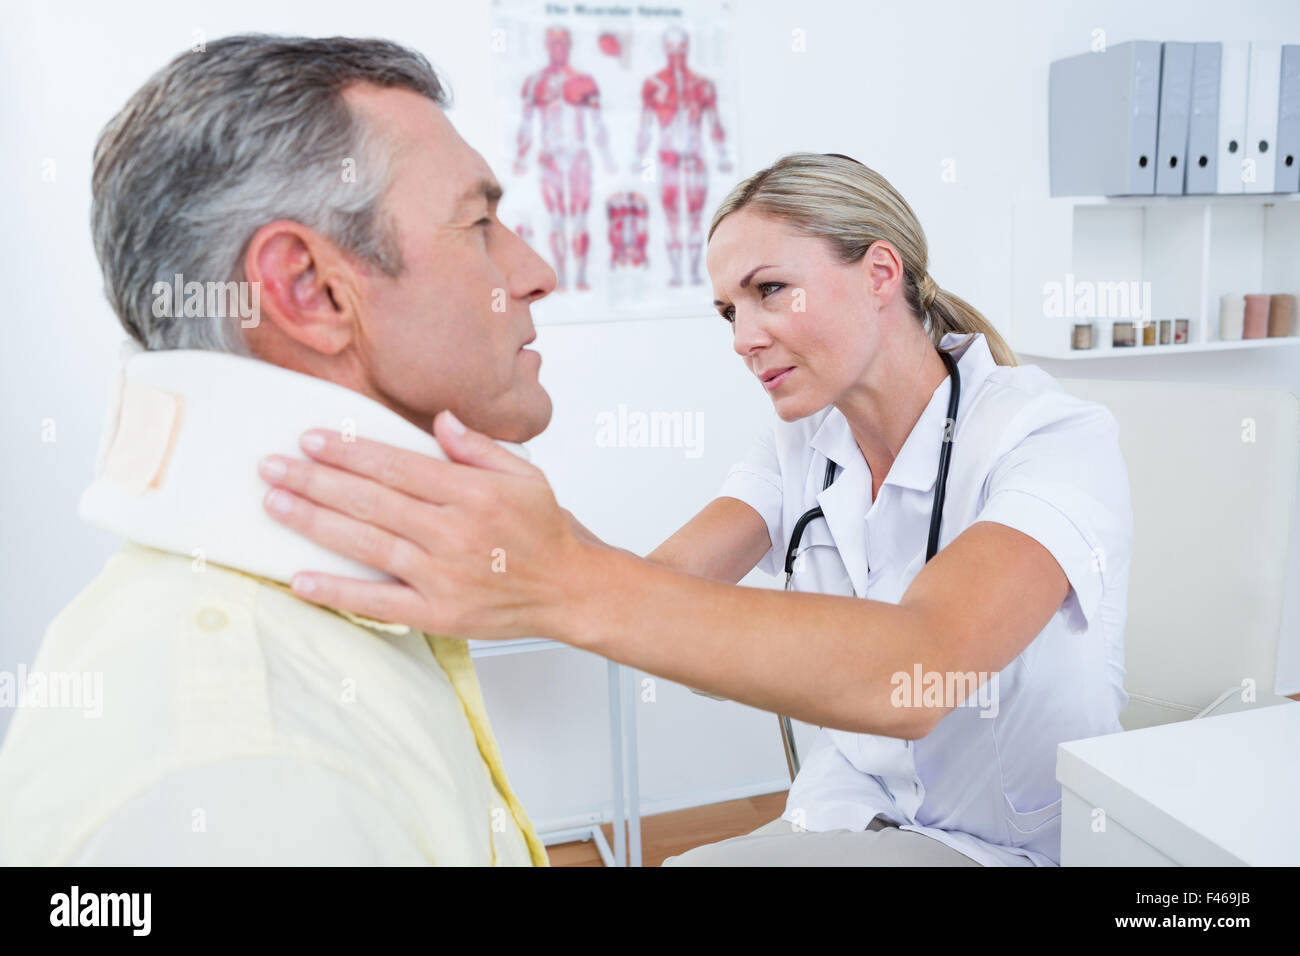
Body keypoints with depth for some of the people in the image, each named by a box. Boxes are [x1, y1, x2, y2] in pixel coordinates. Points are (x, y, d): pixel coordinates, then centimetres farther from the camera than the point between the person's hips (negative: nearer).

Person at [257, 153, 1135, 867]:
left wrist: (571, 585, -50)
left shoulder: (1056, 438, -19)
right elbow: (658, 582, -14)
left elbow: (915, 671, -38)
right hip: (837, 823, 4)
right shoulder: (799, 450, 1)